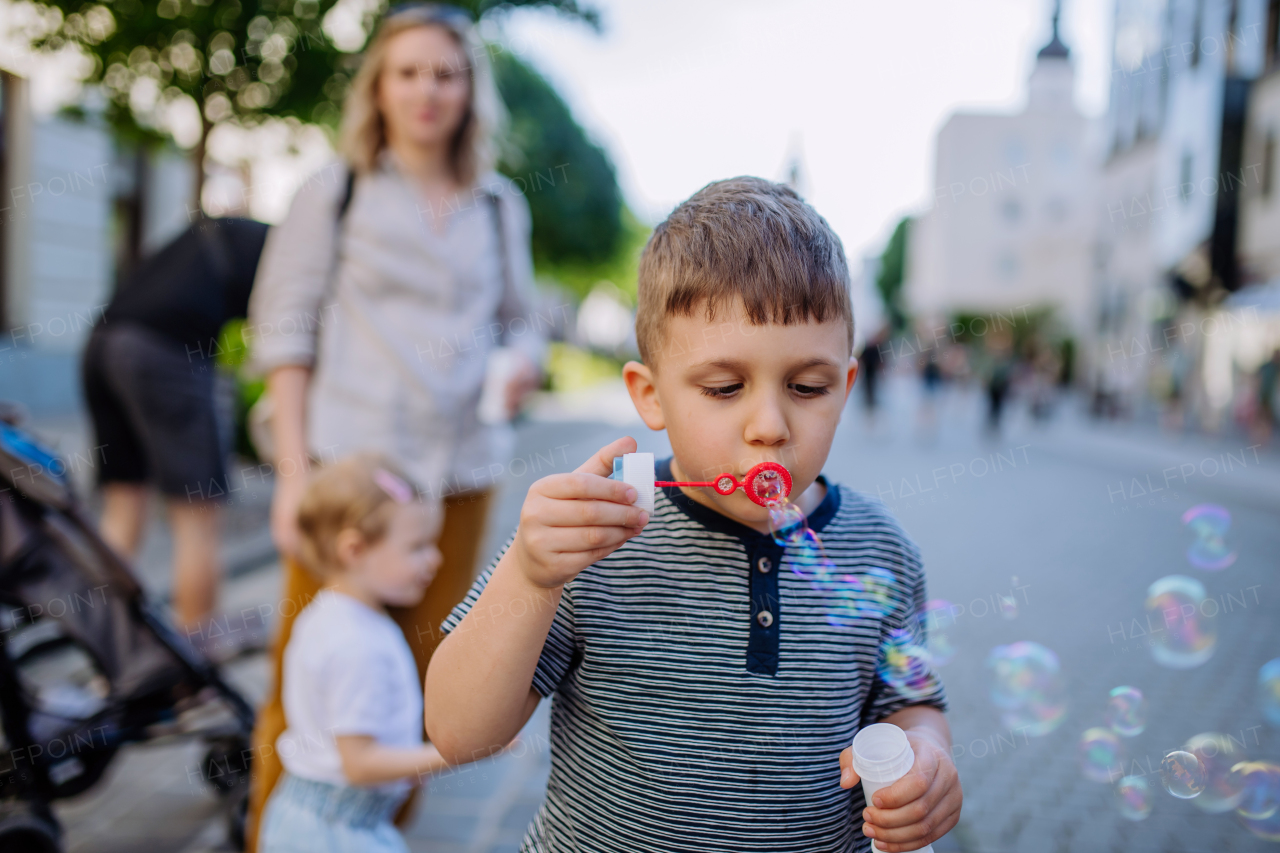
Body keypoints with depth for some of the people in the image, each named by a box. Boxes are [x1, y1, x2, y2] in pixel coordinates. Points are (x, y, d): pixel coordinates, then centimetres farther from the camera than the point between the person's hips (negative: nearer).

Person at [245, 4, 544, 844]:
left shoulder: (500, 206, 13)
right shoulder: (336, 192, 5)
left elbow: (518, 317, 21)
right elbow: (286, 331, 2)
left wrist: (523, 357, -5)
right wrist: (294, 472, -6)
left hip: (458, 478, 3)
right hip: (347, 468, -3)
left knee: (423, 679, 7)